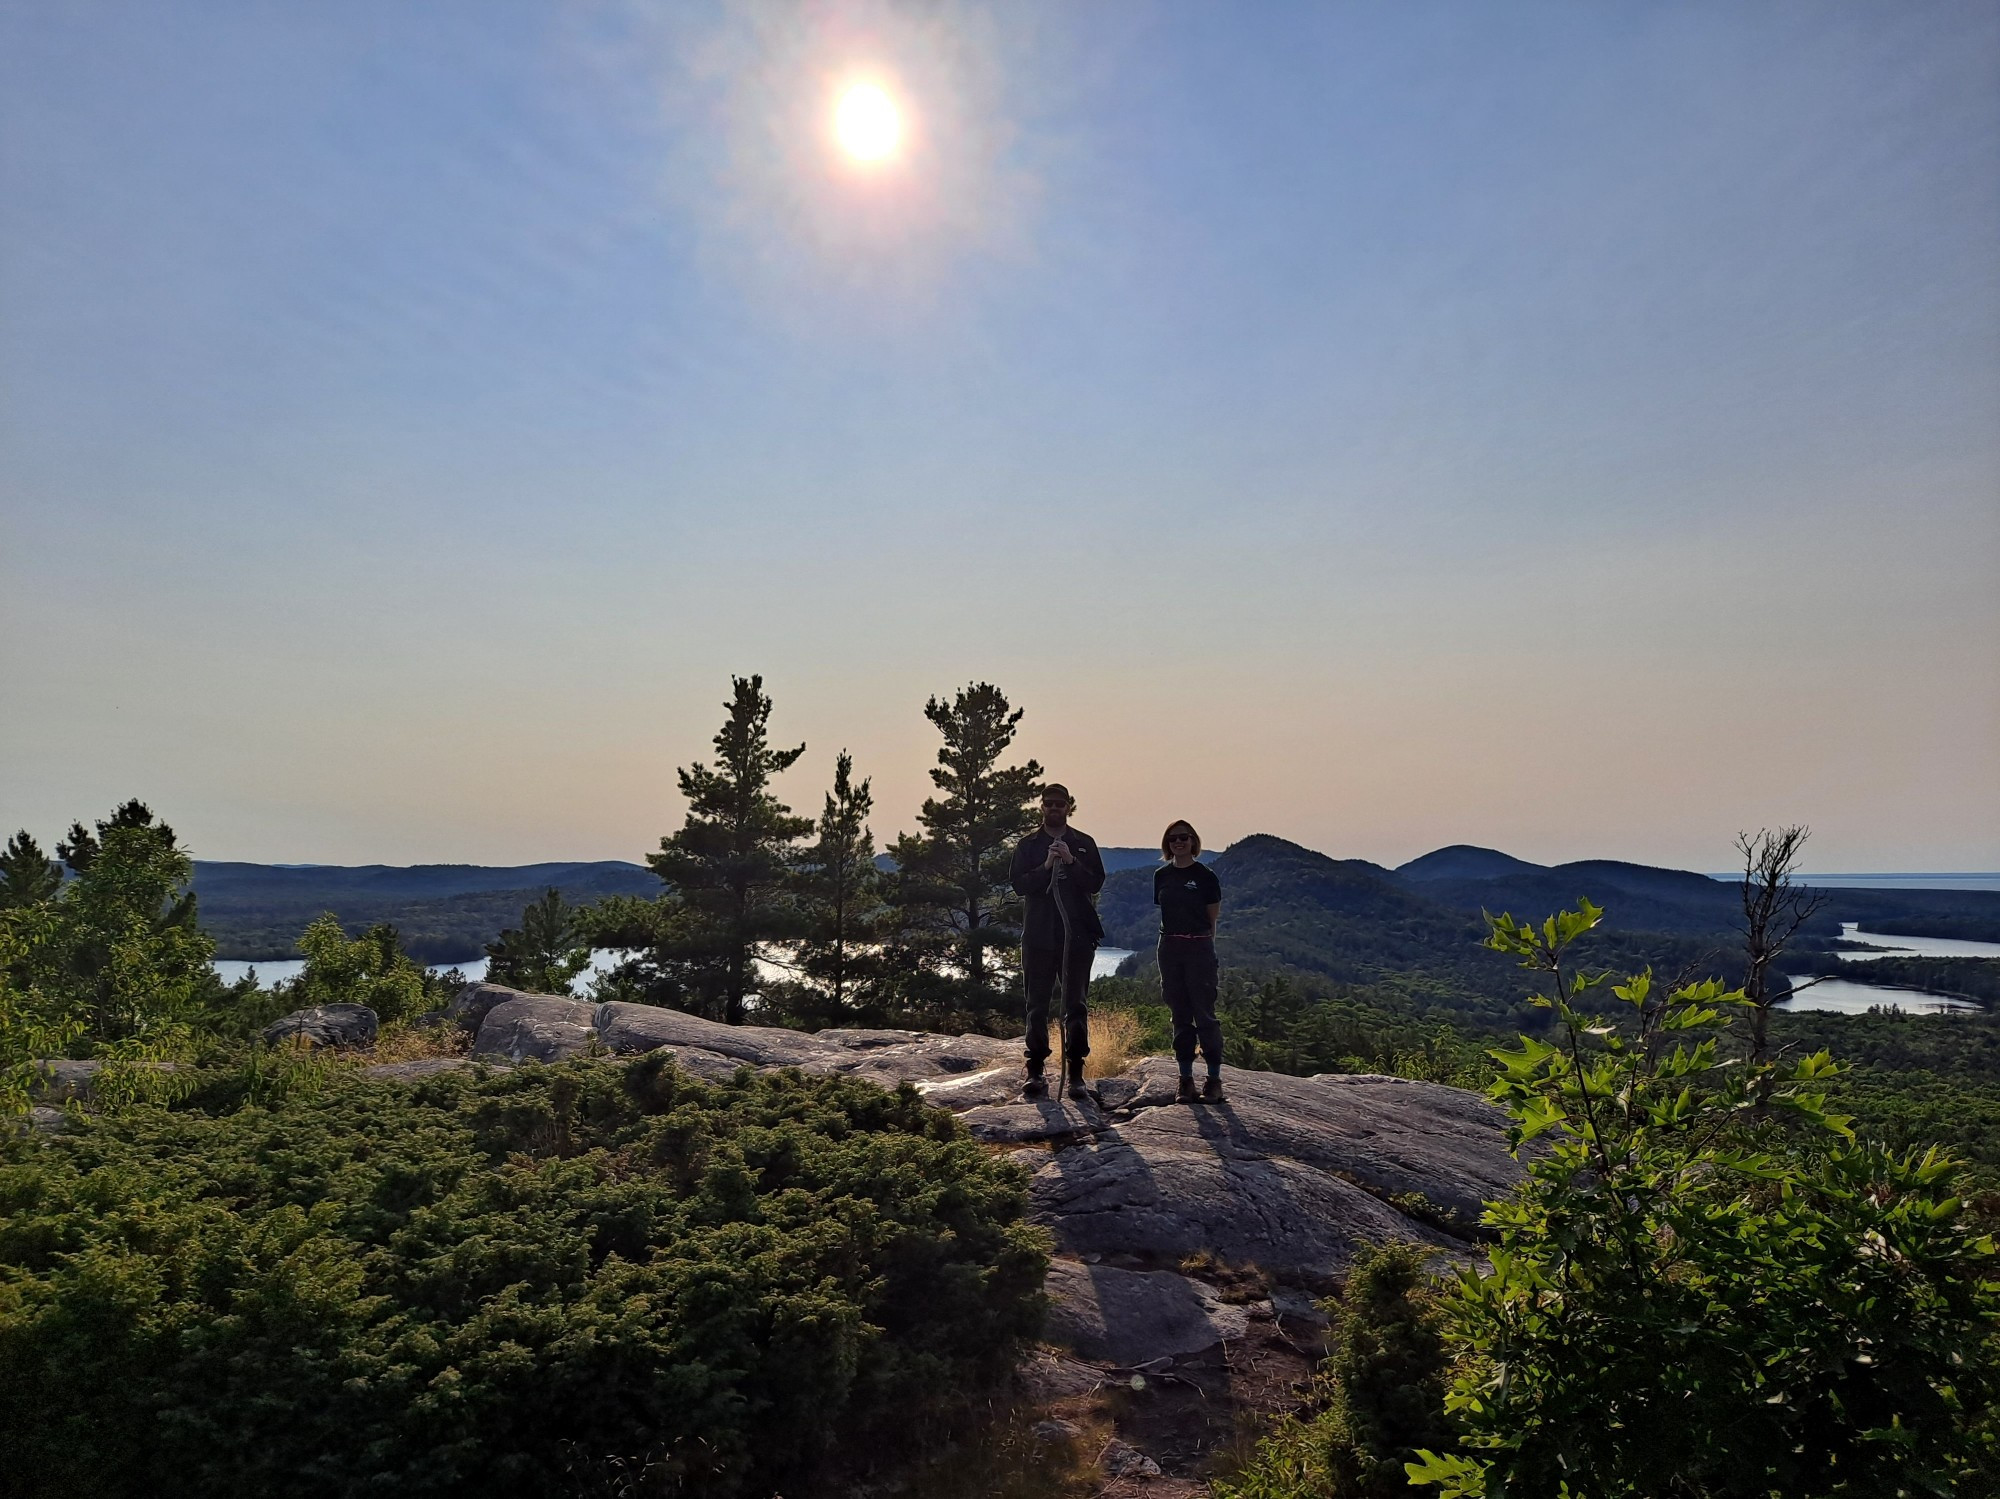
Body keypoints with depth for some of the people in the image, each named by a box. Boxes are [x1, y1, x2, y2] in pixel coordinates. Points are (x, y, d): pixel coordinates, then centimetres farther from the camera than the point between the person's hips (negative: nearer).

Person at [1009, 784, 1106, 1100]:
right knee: (1037, 1005, 3)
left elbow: (1096, 883, 0)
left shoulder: (1084, 844, 9)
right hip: (1038, 934, 0)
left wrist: (1071, 862, -14)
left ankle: (1075, 1073, 4)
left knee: (1076, 1003, 0)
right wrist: (1046, 866, -16)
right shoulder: (1029, 845, 9)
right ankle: (1035, 1072, 7)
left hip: (1077, 934, 0)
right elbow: (1019, 883, -2)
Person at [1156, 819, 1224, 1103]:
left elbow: (1212, 919, 1)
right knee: (1180, 1015, 8)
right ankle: (1186, 1079, 13)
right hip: (1169, 948, 4)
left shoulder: (1205, 876, -3)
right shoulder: (1162, 876, 9)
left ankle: (1214, 1080, 2)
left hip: (1198, 947, -4)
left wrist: (1204, 947, -2)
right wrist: (1171, 942, 7)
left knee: (1204, 1013, -4)